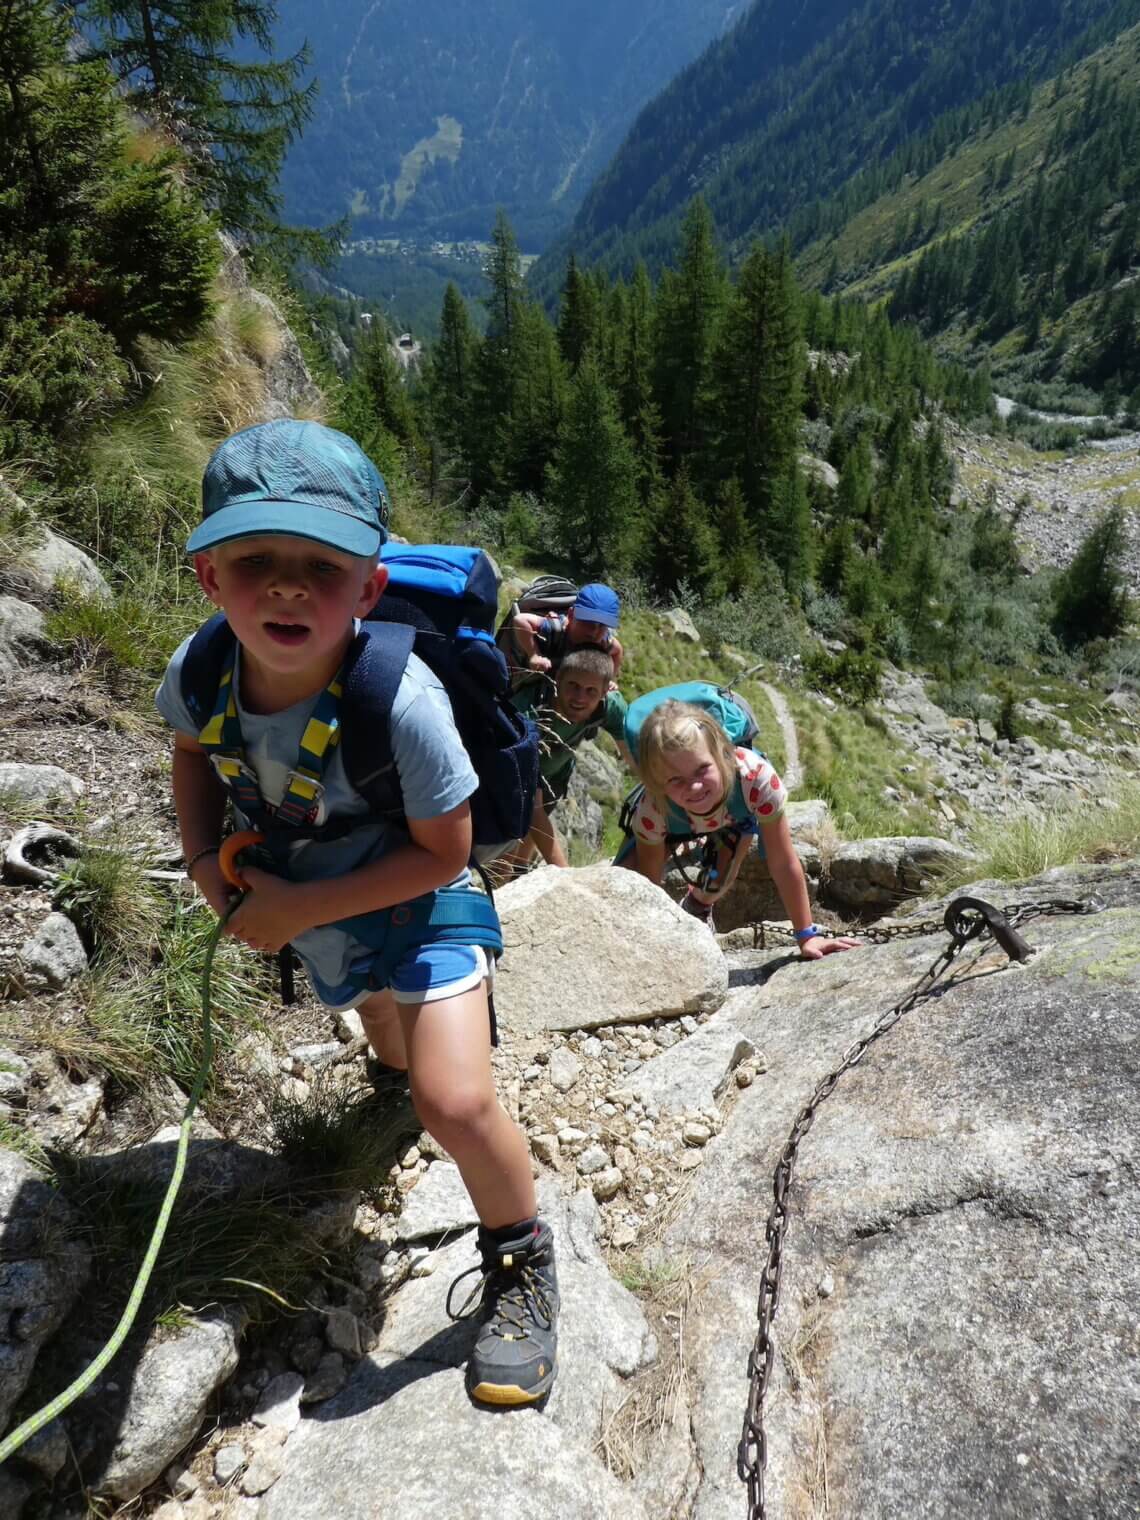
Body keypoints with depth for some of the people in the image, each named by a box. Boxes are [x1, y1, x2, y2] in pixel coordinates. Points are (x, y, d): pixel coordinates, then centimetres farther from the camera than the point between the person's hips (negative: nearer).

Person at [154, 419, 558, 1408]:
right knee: (398, 1058, 29)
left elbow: (443, 853, -25)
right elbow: (193, 749, 4)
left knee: (455, 1102, -20)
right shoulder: (198, 672, -20)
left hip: (421, 902, -5)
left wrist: (300, 909, -24)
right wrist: (208, 861, -8)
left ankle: (521, 1263, 10)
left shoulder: (402, 702, -36)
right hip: (305, 903, 6)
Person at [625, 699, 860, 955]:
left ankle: (699, 907, 30)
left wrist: (807, 935, -32)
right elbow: (648, 882, -26)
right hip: (676, 821, 0)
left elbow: (783, 863, -37)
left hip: (738, 814, 1)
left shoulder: (755, 776, -46)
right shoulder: (652, 810, -42)